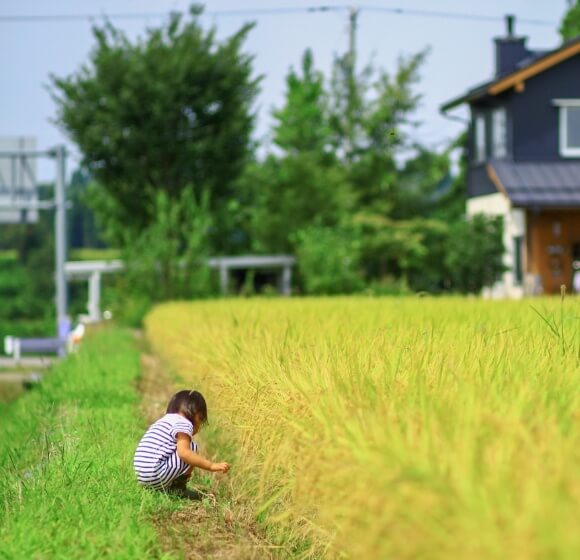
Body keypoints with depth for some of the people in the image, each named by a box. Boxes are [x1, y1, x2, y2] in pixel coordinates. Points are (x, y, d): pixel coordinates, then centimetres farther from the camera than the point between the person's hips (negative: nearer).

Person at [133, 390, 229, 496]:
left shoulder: (161, 422, 24)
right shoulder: (184, 424, -5)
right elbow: (183, 453, -20)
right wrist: (211, 466, -17)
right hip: (157, 476, -10)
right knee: (192, 448, -3)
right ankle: (177, 488, 0)